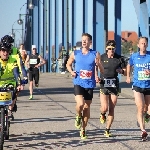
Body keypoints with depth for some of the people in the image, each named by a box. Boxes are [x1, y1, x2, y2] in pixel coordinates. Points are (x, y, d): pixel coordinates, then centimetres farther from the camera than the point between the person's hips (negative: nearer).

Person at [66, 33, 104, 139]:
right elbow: (68, 64, 19)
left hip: (90, 84, 1)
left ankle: (83, 129, 24)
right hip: (78, 83, -1)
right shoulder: (75, 54, 3)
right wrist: (71, 71, -1)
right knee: (80, 104, -22)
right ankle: (78, 117, 12)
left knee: (87, 107, 7)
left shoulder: (95, 54, 0)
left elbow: (102, 71, 1)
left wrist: (98, 64, -20)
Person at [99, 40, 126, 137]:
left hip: (115, 86, 1)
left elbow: (125, 72, 7)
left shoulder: (119, 58, 0)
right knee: (104, 108, -13)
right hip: (104, 85, -1)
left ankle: (107, 130, 14)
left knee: (111, 109, 2)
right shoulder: (101, 58, 0)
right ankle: (102, 115, 25)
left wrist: (121, 71, -16)